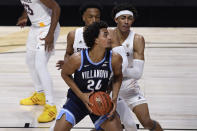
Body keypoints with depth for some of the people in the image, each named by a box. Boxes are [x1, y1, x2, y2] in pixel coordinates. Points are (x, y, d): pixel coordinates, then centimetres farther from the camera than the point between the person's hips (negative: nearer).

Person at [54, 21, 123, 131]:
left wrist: (114, 98, -9)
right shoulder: (77, 58, -25)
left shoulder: (115, 58, -18)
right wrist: (81, 95, -13)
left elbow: (118, 76, 3)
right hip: (77, 99, -2)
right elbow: (65, 74, -5)